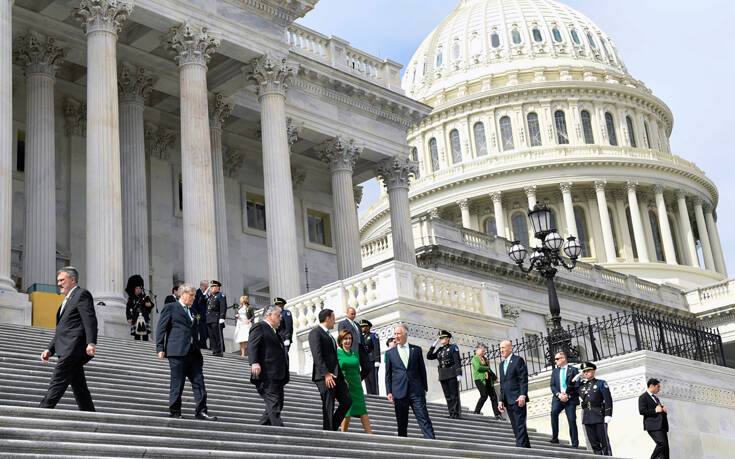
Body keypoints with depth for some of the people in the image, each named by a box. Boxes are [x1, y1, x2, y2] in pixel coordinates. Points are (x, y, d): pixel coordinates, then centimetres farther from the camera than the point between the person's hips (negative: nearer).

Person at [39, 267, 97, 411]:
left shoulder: (82, 294, -2)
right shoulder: (67, 300, 29)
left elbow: (90, 320, -15)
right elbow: (61, 330, 29)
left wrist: (91, 343, -28)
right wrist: (50, 349, 18)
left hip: (73, 349, -10)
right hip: (69, 351, 10)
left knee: (57, 383, -12)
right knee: (79, 387, 5)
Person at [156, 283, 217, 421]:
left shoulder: (192, 311, 22)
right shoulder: (170, 308, 2)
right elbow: (161, 328, -2)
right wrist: (160, 348, -10)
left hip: (193, 353, 6)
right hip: (177, 352, -6)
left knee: (198, 381, -1)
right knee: (177, 383, -1)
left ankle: (201, 411, 0)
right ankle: (174, 411, 9)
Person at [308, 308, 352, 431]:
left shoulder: (329, 335, 26)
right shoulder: (315, 333, -4)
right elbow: (317, 355, -17)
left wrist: (342, 377, 19)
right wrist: (326, 374, -26)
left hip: (336, 375, 9)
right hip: (324, 376, -9)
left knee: (347, 401, 2)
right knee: (328, 407, -7)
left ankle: (332, 428, 11)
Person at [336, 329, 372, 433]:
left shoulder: (355, 353, 15)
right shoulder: (337, 353, 0)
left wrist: (360, 389, 16)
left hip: (356, 387, 4)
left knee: (363, 413, -5)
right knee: (347, 414, -8)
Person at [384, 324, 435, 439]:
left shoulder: (416, 350, 10)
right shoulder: (390, 353, 9)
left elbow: (422, 370, 12)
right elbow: (388, 374, 9)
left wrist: (424, 388, 7)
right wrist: (389, 392, 1)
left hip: (416, 391, 0)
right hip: (399, 392, 0)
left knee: (424, 419, -6)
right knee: (401, 423, 3)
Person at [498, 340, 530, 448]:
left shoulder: (518, 360, -2)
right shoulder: (502, 364, 21)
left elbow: (523, 379, -10)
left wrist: (523, 395, -20)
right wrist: (501, 400, 13)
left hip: (518, 399, -8)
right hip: (508, 401, 8)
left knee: (520, 426, -11)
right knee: (515, 427, 7)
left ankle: (521, 446, -14)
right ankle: (526, 447, 11)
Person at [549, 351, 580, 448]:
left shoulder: (573, 370, 6)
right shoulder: (555, 371, 18)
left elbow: (577, 385, 0)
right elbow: (552, 385, 10)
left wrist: (568, 395, -11)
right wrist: (558, 394, -8)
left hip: (570, 399, -2)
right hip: (558, 398, 2)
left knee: (572, 420, -6)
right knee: (554, 412, -25)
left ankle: (575, 443, 2)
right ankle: (555, 437, -22)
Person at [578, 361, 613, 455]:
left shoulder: (601, 383, 3)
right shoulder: (581, 386, 16)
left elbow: (608, 400, -4)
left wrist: (608, 415, -14)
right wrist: (575, 380, 13)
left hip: (599, 416, -4)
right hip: (587, 418, 4)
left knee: (604, 441, -2)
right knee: (594, 444, 4)